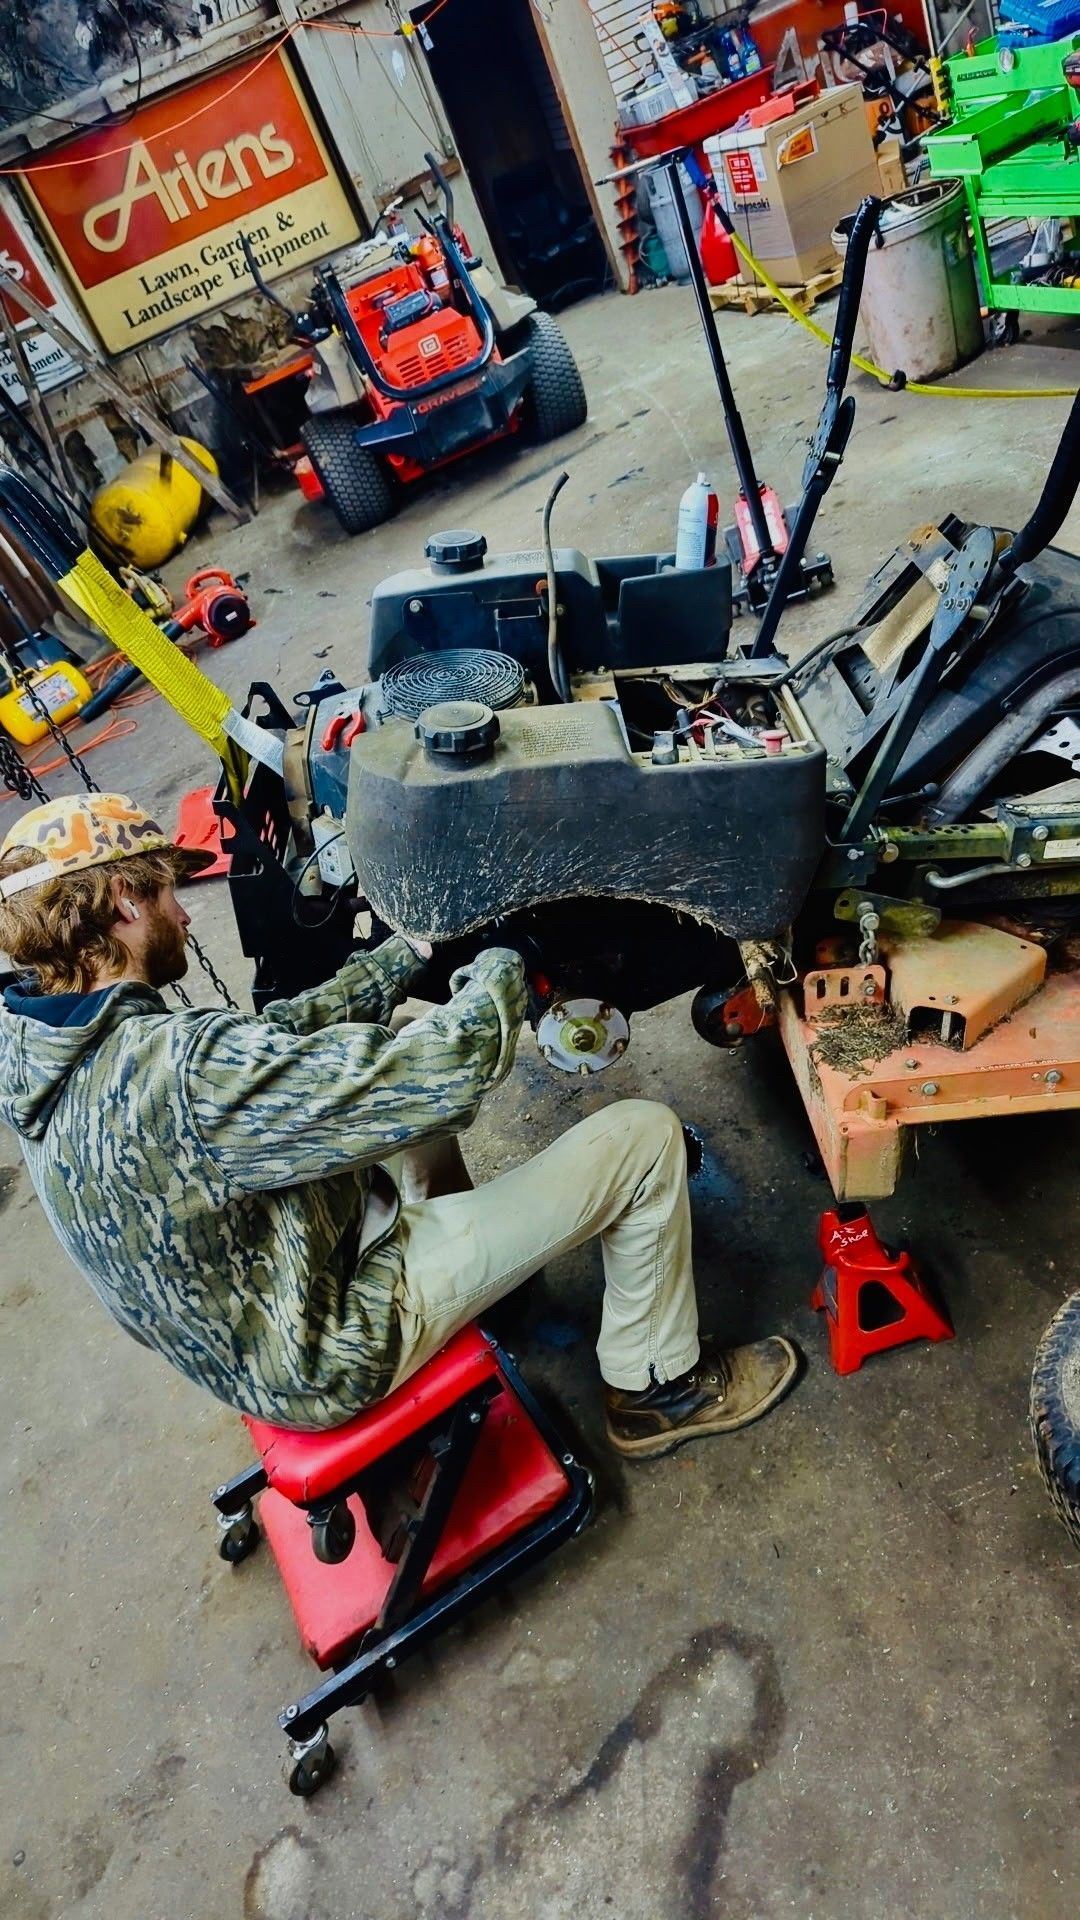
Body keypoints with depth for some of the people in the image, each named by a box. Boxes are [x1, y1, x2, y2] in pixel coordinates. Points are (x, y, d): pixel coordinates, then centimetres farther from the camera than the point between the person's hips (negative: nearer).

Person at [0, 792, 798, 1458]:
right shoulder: (183, 1071, -37)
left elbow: (286, 1032, 1)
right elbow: (451, 1071, -34)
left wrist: (416, 948, 2)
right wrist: (499, 969, -13)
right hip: (335, 1360, -8)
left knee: (399, 1055, 21)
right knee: (644, 1137, -7)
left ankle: (471, 1256, 35)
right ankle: (659, 1389, 17)